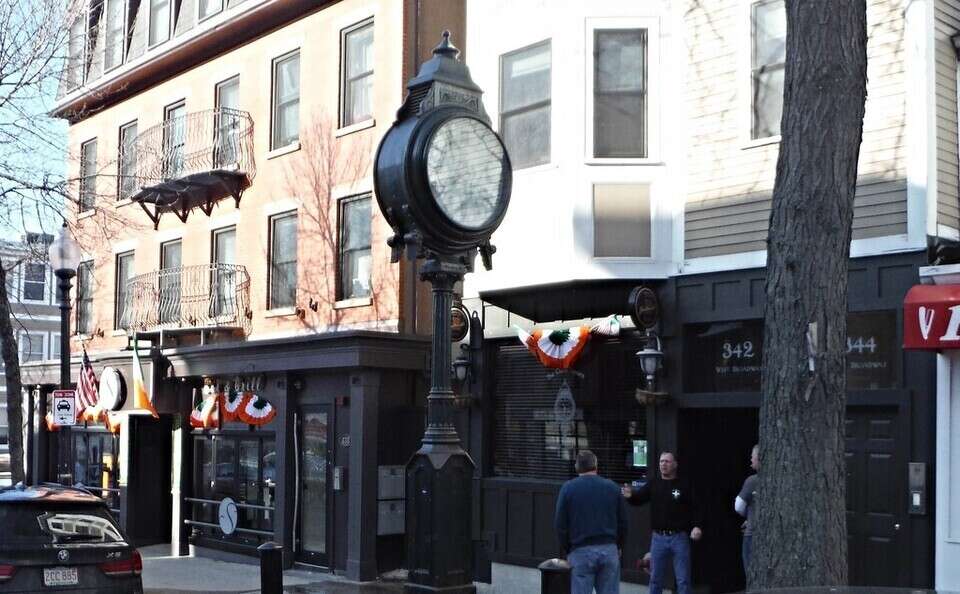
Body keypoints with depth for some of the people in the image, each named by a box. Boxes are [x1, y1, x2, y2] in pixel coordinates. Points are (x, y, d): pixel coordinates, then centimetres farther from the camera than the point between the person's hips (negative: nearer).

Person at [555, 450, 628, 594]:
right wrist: (618, 547, 20)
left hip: (580, 551, -2)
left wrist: (567, 551, 9)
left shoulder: (568, 488, -1)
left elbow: (560, 524, -1)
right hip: (609, 550, 2)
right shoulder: (612, 487, 5)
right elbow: (622, 521, 8)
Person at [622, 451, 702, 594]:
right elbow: (639, 498, -6)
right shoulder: (653, 484, 5)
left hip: (679, 538, -2)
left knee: (683, 580, 4)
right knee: (655, 579, 10)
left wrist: (696, 526, -20)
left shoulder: (684, 485, -1)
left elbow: (694, 508, -3)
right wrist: (630, 495, -29)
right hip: (659, 538, 2)